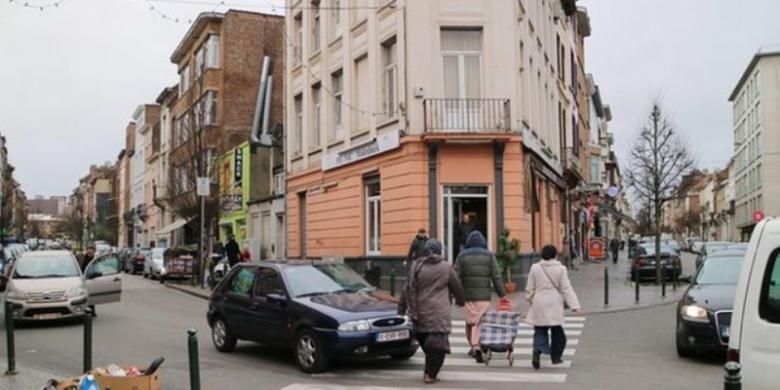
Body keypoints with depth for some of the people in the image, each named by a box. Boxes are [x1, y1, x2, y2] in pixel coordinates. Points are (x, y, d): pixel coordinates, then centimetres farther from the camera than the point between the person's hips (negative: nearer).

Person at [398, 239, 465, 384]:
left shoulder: (416, 266, 3)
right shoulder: (446, 267, 0)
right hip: (439, 313, -3)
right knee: (438, 342, -1)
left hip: (420, 312, 3)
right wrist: (460, 300, 30)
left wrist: (401, 309, 8)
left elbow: (407, 289, 2)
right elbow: (457, 287, 10)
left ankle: (430, 371, 23)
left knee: (425, 340, 17)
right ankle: (430, 374, -6)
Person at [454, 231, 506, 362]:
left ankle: (473, 346, 18)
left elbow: (457, 277, 1)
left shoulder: (462, 256, 4)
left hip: (467, 294, 1)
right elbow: (496, 277, 0)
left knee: (470, 321, 11)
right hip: (484, 295, -1)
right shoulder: (489, 255, 3)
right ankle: (477, 347, -9)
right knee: (480, 321, 1)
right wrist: (502, 294, 4)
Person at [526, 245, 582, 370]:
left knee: (540, 331, 5)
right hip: (555, 305, -1)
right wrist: (575, 305, -7)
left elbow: (530, 288, 4)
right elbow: (566, 289, -8)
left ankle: (537, 351, -20)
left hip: (539, 305, 1)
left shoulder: (535, 268, -1)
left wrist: (531, 300, 21)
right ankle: (556, 357, 22)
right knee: (557, 331, 14)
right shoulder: (560, 269, -5)